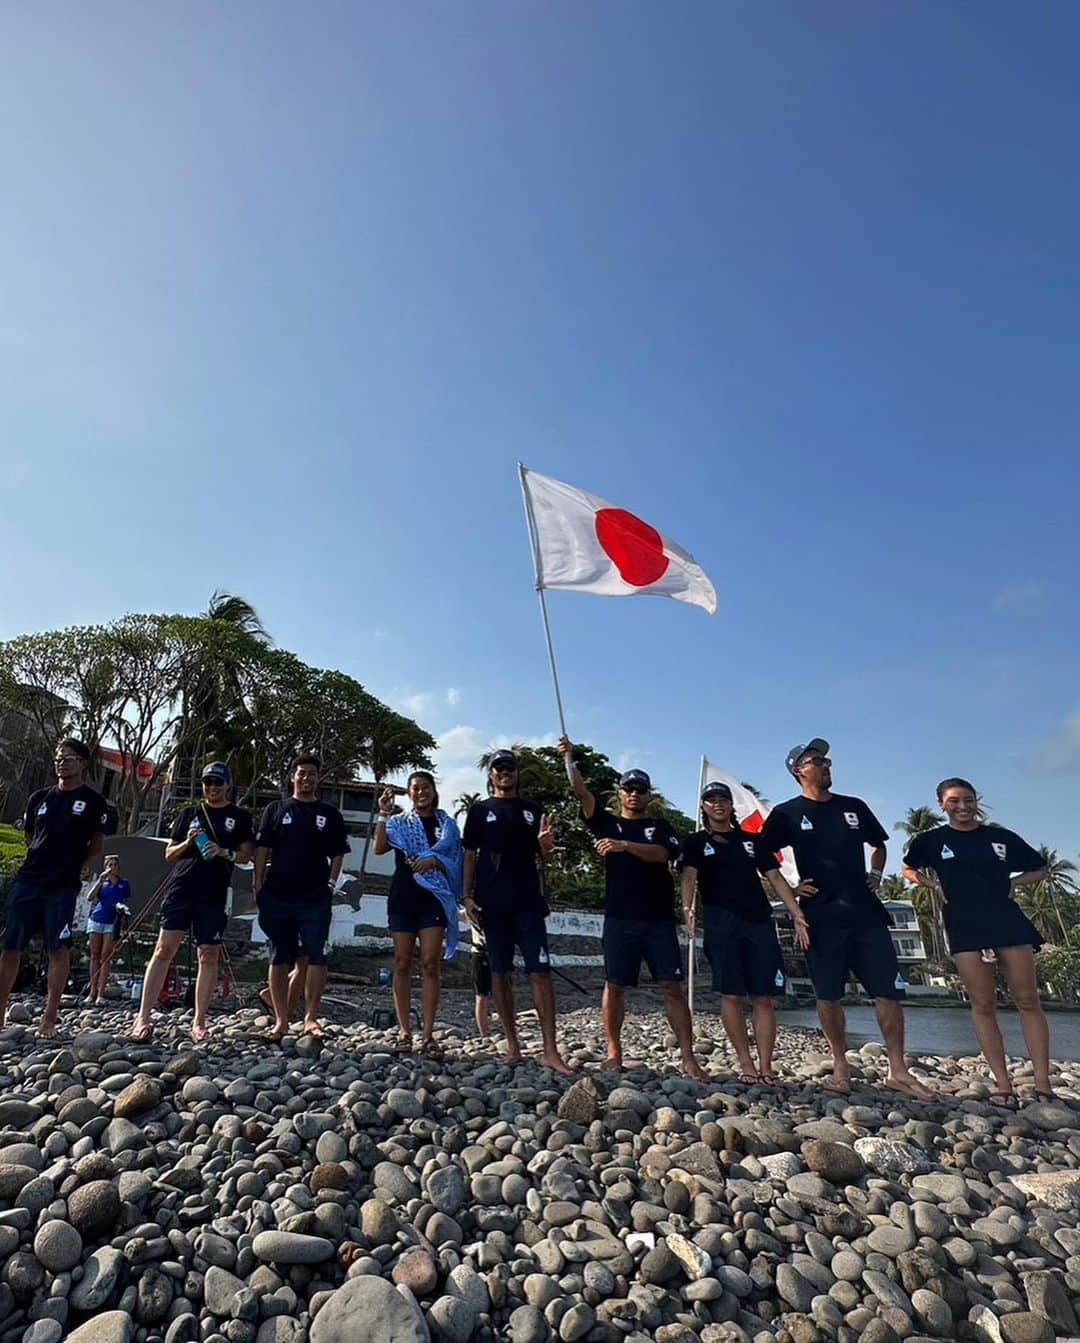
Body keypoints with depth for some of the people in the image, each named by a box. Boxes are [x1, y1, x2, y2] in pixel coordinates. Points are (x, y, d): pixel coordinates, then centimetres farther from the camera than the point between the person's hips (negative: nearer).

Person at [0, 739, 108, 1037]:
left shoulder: (93, 801, 1)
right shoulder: (39, 797, 12)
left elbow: (96, 845, 5)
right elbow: (28, 836, 22)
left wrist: (77, 867, 1)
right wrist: (41, 861, 13)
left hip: (63, 887, -4)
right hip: (27, 881, 4)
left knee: (59, 950, -3)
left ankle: (49, 1018, 6)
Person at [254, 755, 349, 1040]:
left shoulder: (330, 815, 9)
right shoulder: (276, 810, 10)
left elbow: (337, 855, 9)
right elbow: (262, 850, 7)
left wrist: (331, 884, -3)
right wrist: (258, 888, 0)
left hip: (316, 899, 0)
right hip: (277, 896, 1)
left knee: (316, 957, -4)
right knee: (279, 958, 8)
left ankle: (311, 1018, 5)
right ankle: (281, 1020, 16)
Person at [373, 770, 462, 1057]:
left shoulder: (447, 825, 11)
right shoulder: (398, 823, 12)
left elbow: (454, 863, 4)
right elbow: (379, 848, -6)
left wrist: (433, 860, -15)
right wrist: (383, 814, -11)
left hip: (434, 897, -1)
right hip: (403, 896, 1)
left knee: (430, 964, -6)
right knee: (402, 963, 2)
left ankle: (428, 1036, -4)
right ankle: (404, 1032, 9)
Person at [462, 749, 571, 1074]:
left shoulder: (531, 811, 12)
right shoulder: (480, 810, 9)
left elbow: (540, 855, 10)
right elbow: (470, 855, 7)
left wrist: (546, 845, -13)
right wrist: (468, 896, -2)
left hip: (527, 901, 0)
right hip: (492, 902, 0)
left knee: (540, 970, -6)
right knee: (500, 972, 5)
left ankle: (550, 1050, -2)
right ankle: (513, 1046, 16)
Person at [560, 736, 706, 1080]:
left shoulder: (660, 826, 11)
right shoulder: (608, 823, 12)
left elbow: (662, 854, -10)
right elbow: (580, 791, 1)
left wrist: (624, 845, -23)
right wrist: (569, 758, -9)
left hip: (659, 920, 0)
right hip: (619, 919, 0)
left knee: (672, 987, -1)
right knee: (615, 986, 4)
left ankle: (688, 1058, 5)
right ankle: (614, 1054, 16)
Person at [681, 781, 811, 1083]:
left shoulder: (752, 841, 17)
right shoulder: (697, 842, 9)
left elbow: (776, 878, 11)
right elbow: (689, 876, -6)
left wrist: (798, 915, 0)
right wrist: (688, 908, -25)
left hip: (759, 922, 2)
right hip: (721, 924, -2)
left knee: (763, 997, -1)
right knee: (731, 994, -4)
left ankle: (765, 1066, 6)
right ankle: (746, 1064, 6)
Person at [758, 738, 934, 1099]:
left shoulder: (854, 807, 12)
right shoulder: (787, 813, 0)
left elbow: (878, 844, 27)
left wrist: (876, 875, 12)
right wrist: (788, 889, -3)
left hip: (865, 910, 3)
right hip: (822, 916, -3)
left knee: (889, 990, 1)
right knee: (828, 995, 3)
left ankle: (898, 1072, 12)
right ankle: (840, 1067, 16)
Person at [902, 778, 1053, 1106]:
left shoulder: (1001, 837, 6)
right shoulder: (932, 841, 2)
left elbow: (1039, 869, 17)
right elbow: (909, 870, 17)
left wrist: (1014, 881, 0)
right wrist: (933, 884, 0)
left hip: (1009, 922, 1)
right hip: (965, 928, -1)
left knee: (1028, 1000, 0)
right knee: (983, 1004, 0)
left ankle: (1043, 1085, 6)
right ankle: (1003, 1085, 5)